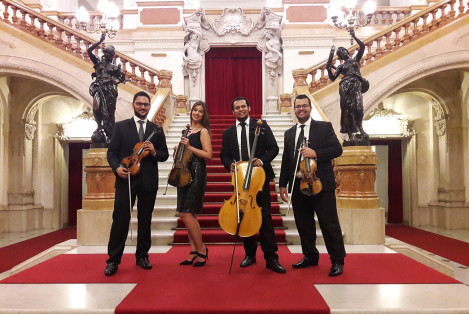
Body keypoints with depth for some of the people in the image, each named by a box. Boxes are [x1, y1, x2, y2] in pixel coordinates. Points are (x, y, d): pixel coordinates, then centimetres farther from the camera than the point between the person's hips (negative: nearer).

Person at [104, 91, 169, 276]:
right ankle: (113, 260, 9)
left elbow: (165, 155, 11)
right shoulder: (120, 127, 7)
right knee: (120, 219, -2)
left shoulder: (157, 129, 11)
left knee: (145, 220, 10)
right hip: (126, 179, -2)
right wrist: (116, 167, -14)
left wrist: (154, 152, -10)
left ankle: (142, 256, 24)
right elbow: (111, 152, 4)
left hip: (149, 181, 2)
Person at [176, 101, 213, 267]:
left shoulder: (203, 131, -5)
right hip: (185, 173, 8)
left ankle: (201, 249, 2)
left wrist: (189, 147, -16)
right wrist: (179, 149, 7)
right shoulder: (188, 130, 17)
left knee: (186, 213, -12)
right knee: (189, 214, 9)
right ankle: (194, 251, 19)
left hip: (196, 173, -8)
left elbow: (208, 154, -14)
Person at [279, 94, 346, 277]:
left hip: (320, 184, -4)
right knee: (304, 225, 12)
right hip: (297, 185, 5)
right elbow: (285, 160, 16)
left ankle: (337, 261, 13)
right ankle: (310, 256, 28)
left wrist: (315, 153, -18)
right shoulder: (289, 134, 16)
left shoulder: (324, 127, 4)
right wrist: (283, 184, 11)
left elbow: (337, 149, -4)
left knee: (329, 224, -1)